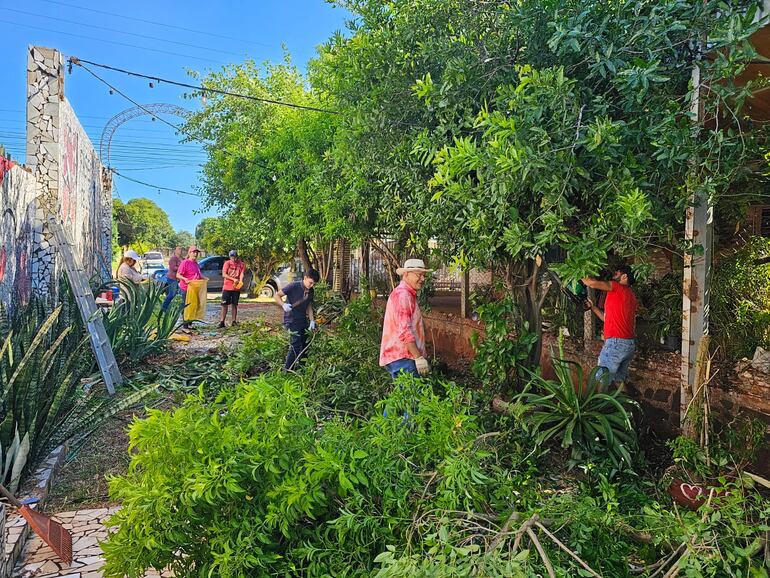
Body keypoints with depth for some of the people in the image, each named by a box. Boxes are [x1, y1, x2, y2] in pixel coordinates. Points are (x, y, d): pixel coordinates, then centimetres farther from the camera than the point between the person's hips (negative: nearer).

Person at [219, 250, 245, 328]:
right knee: (225, 304, -3)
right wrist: (234, 279, -22)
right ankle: (222, 322, -1)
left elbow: (242, 273, -7)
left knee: (235, 304, 9)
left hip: (236, 288, 2)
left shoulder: (241, 264, 3)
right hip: (227, 287, -2)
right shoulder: (227, 263, -3)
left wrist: (240, 281, -28)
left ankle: (234, 321, 17)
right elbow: (224, 274, -10)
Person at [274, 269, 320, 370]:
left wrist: (312, 321, 4)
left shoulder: (310, 291, 4)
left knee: (306, 342, 14)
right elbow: (277, 295, -13)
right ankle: (287, 369, -6)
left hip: (303, 320, 7)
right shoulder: (293, 286, -17)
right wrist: (283, 305, -30)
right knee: (296, 343, -15)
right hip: (291, 320, -7)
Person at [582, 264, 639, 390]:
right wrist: (592, 307, 24)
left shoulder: (618, 287, -4)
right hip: (630, 344, 9)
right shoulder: (631, 296, 21)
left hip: (616, 342, -9)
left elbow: (593, 283, -15)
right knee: (619, 380, 16)